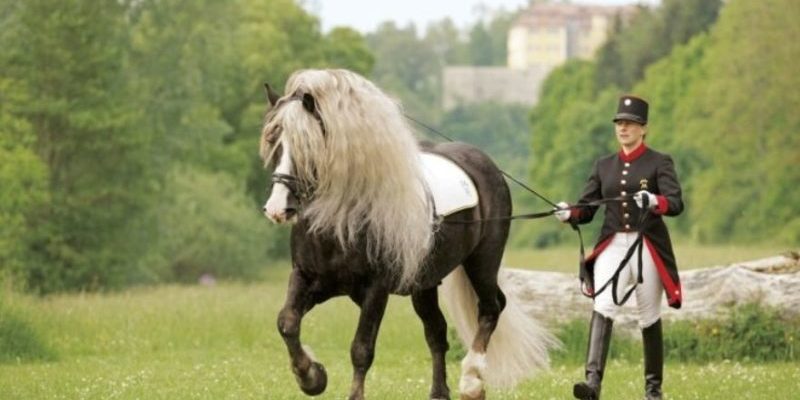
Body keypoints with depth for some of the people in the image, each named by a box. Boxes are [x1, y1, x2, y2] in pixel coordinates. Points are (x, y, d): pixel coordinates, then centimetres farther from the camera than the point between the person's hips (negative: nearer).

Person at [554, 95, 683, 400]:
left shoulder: (659, 163, 0)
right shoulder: (604, 166, 12)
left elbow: (676, 203, -14)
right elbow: (587, 208, 10)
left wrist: (654, 201, -36)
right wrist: (569, 213, -13)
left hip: (648, 247, -2)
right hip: (612, 246, 2)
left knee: (648, 318, 7)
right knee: (603, 306, -18)